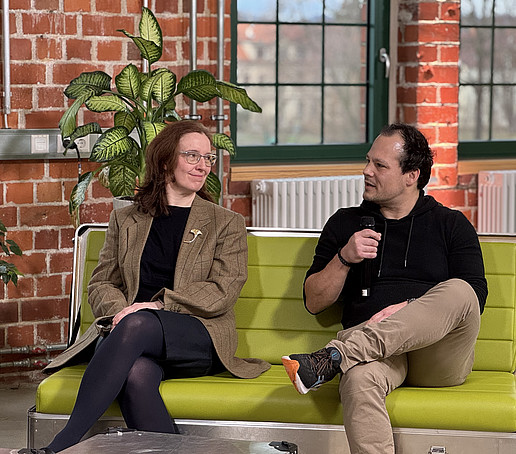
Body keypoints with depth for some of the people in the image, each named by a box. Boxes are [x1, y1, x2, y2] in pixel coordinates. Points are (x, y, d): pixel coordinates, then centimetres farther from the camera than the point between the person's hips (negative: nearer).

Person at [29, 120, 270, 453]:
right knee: (136, 373, -38)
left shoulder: (228, 224, 14)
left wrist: (159, 304, -11)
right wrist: (119, 311, -7)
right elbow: (101, 283, 17)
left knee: (137, 325, -36)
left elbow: (222, 293, 1)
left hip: (201, 337, -2)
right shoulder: (125, 220, 21)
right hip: (139, 340, 2)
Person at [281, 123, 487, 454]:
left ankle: (335, 356, -43)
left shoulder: (452, 225, 17)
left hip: (441, 358, 0)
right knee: (358, 379, -39)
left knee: (458, 290, -34)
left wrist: (410, 311, -13)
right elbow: (314, 302, 19)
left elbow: (474, 298, 3)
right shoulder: (345, 224, 21)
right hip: (377, 351, 0)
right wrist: (344, 259, 0)